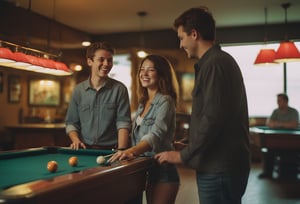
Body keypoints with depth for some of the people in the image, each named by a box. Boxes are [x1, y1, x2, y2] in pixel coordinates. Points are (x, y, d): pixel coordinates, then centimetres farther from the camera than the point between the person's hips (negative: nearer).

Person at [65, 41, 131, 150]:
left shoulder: (119, 89, 1)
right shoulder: (78, 90, 9)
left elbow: (123, 123, -5)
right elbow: (71, 122, 15)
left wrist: (121, 151, -19)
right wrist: (76, 140, -4)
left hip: (110, 150, -2)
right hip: (84, 149, 3)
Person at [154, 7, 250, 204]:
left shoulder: (215, 64, -16)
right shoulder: (222, 60, 15)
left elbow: (212, 119, -22)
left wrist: (183, 155, -13)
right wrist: (187, 148, 18)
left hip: (219, 168, -10)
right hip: (223, 164, 10)